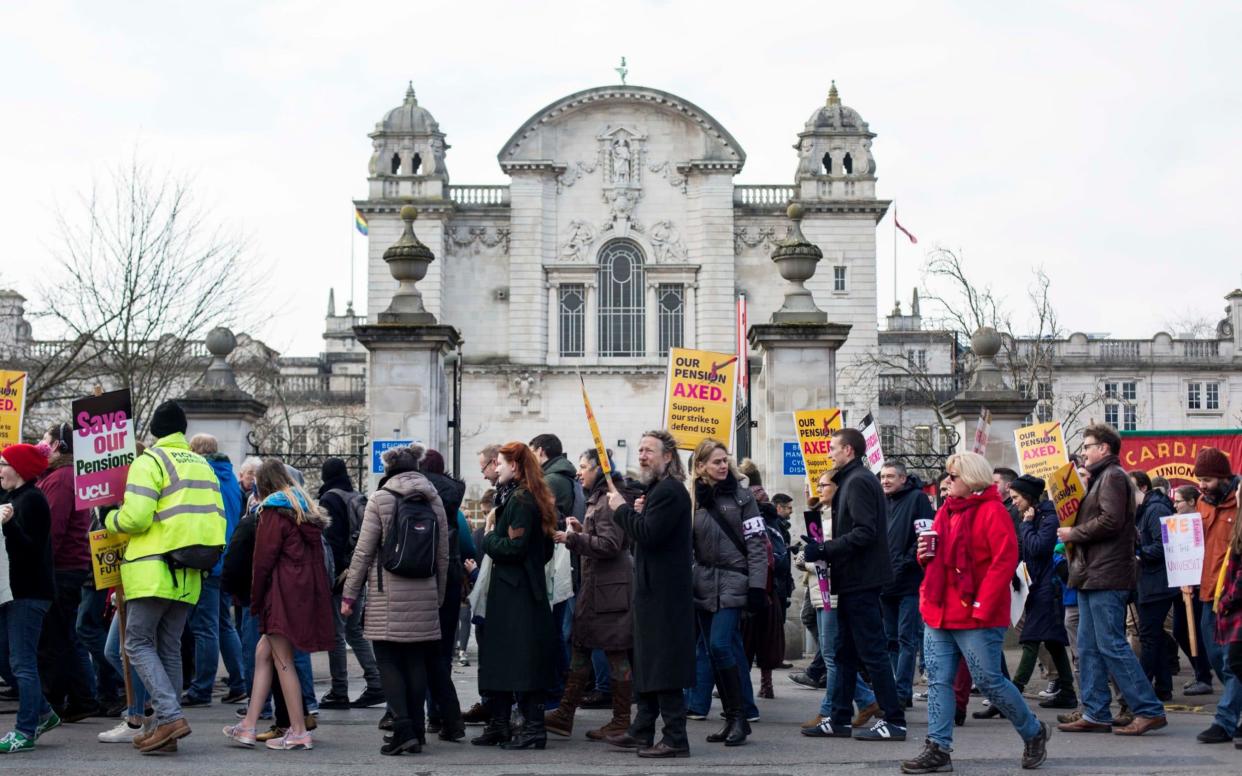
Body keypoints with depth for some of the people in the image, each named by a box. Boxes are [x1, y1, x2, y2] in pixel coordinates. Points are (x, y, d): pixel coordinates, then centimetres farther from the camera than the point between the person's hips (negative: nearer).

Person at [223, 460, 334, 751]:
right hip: (308, 592, 8)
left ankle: (299, 731, -2)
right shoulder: (306, 510, 18)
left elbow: (263, 560, -9)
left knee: (283, 659, -3)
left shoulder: (273, 512, -6)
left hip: (284, 593, -8)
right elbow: (317, 555, 15)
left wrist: (255, 601, 1)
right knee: (263, 652, 12)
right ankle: (248, 726, 11)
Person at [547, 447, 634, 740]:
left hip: (609, 589, -11)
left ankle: (621, 722, 4)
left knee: (615, 654, -3)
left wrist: (571, 539, -19)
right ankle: (565, 715, 14)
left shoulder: (608, 500, -14)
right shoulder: (597, 499, 18)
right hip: (594, 586, 11)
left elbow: (609, 545, -22)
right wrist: (582, 530, 11)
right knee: (580, 648, 10)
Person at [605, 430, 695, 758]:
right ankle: (642, 732, 23)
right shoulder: (659, 489, 19)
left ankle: (675, 739, -7)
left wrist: (623, 509, -12)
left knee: (664, 667, -9)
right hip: (655, 590, 11)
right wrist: (637, 513, 5)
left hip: (665, 593, -11)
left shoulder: (670, 491, -15)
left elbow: (648, 535, -23)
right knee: (648, 665, 15)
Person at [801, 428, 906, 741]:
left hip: (860, 581, -11)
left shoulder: (858, 481, -13)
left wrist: (824, 549, -19)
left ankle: (893, 721, -3)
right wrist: (823, 548, 11)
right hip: (855, 581, 11)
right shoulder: (853, 480, 18)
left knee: (872, 651, -7)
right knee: (845, 651, 12)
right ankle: (839, 720, 17)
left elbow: (864, 532, -23)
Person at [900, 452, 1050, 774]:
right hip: (939, 613, 8)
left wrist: (983, 605, -21)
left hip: (976, 616, -8)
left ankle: (1033, 732, 18)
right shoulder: (946, 510, 15)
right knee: (938, 680, 3)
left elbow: (1005, 560, -18)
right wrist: (925, 554, 1)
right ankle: (937, 750, 5)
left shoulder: (992, 511, -10)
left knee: (988, 681, -2)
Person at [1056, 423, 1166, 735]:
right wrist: (1073, 532, 8)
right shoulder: (1100, 477, 22)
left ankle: (1149, 710, -7)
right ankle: (1096, 715, 12)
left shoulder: (1113, 476, -9)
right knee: (1088, 648, 9)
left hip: (1106, 575, -10)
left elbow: (1110, 520, -21)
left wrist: (1073, 533, -11)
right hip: (1093, 575, 10)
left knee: (1111, 645, -10)